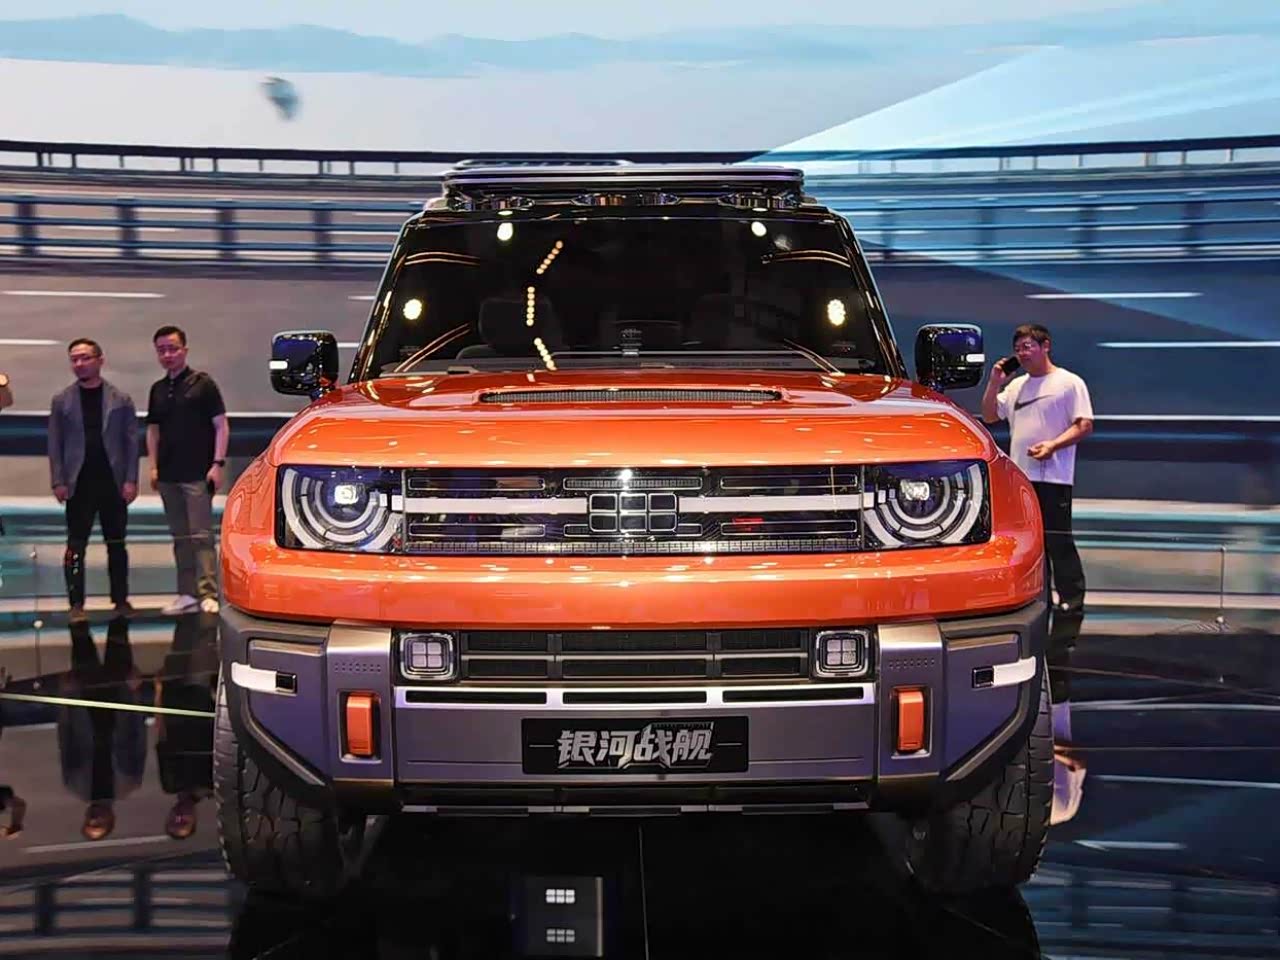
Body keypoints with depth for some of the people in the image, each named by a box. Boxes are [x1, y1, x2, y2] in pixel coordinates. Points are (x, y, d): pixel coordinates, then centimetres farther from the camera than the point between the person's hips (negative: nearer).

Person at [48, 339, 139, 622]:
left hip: (113, 484, 0)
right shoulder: (61, 401, 5)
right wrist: (58, 482, -4)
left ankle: (121, 600, 15)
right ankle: (76, 604, 4)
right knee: (76, 546, 0)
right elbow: (55, 444, 4)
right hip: (79, 485, 0)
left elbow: (131, 442, 1)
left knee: (117, 545, 7)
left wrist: (130, 480, -6)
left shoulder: (121, 400, 3)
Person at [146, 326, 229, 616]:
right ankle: (187, 594, 15)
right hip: (168, 475, 6)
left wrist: (217, 463, -13)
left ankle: (208, 593, -10)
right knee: (180, 536, 10)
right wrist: (153, 466, 10)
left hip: (197, 473, -6)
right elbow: (153, 430, 20)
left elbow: (221, 425, -5)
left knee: (201, 535, -9)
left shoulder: (202, 383, -2)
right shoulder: (158, 389, 15)